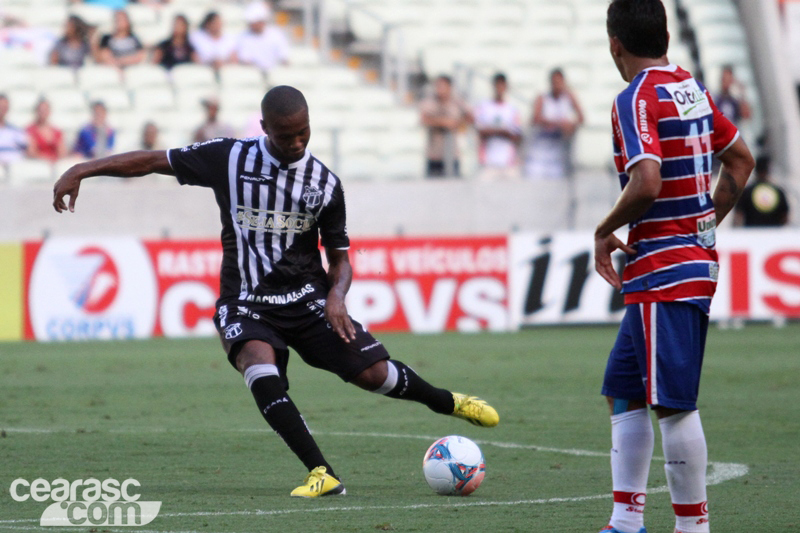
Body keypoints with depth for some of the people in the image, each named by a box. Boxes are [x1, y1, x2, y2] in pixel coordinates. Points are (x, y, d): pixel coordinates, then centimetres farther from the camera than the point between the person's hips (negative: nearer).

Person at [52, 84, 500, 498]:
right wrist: (82, 170, -8)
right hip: (245, 304, -1)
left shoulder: (325, 183, 0)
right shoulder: (229, 158, -6)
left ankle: (449, 403, 21)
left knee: (373, 372, -12)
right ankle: (322, 474, -36)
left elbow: (340, 257, 7)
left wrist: (336, 297, -15)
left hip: (307, 297, 1)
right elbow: (153, 161, -2)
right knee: (259, 363, -34)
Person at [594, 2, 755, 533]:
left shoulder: (636, 100, -15)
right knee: (623, 391, 15)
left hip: (664, 271, -9)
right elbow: (741, 160, 21)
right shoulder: (693, 87, 11)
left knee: (674, 404, -5)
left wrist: (606, 232, -11)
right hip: (698, 260, 9)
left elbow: (646, 184, -27)